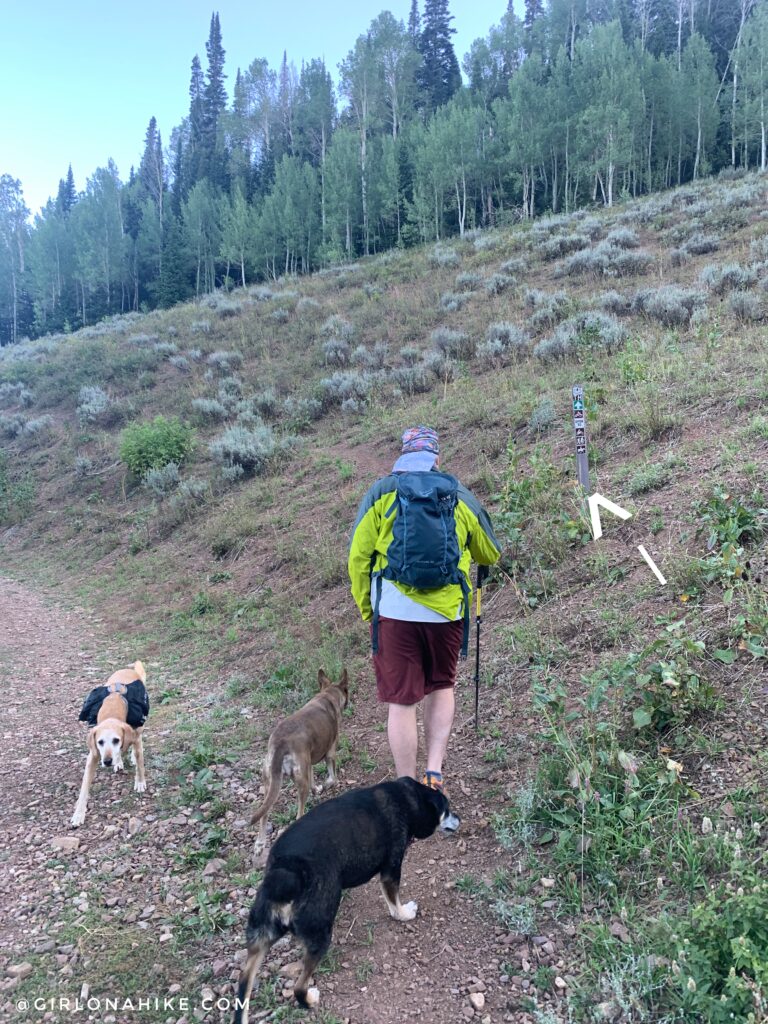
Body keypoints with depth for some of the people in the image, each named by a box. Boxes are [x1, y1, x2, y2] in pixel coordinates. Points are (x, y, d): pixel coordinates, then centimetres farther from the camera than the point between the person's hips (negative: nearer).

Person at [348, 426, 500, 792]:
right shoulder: (461, 496, 7)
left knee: (401, 701, 6)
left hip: (394, 611, -2)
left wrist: (366, 609, 12)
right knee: (441, 687, 23)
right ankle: (435, 770, 11)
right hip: (447, 610, 2)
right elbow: (490, 554, 19)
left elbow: (358, 558, 0)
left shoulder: (381, 492, 2)